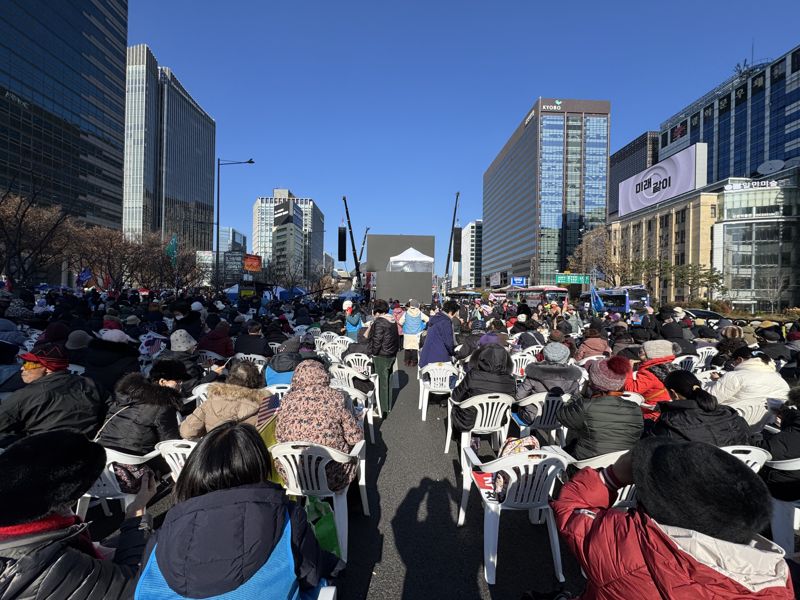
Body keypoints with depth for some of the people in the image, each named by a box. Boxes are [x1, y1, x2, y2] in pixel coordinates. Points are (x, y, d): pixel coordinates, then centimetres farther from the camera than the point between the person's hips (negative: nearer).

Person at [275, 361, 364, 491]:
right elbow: (355, 437, -8)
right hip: (331, 479, -2)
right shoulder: (335, 399, -12)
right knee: (355, 448, 24)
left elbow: (279, 437, 4)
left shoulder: (287, 400, -8)